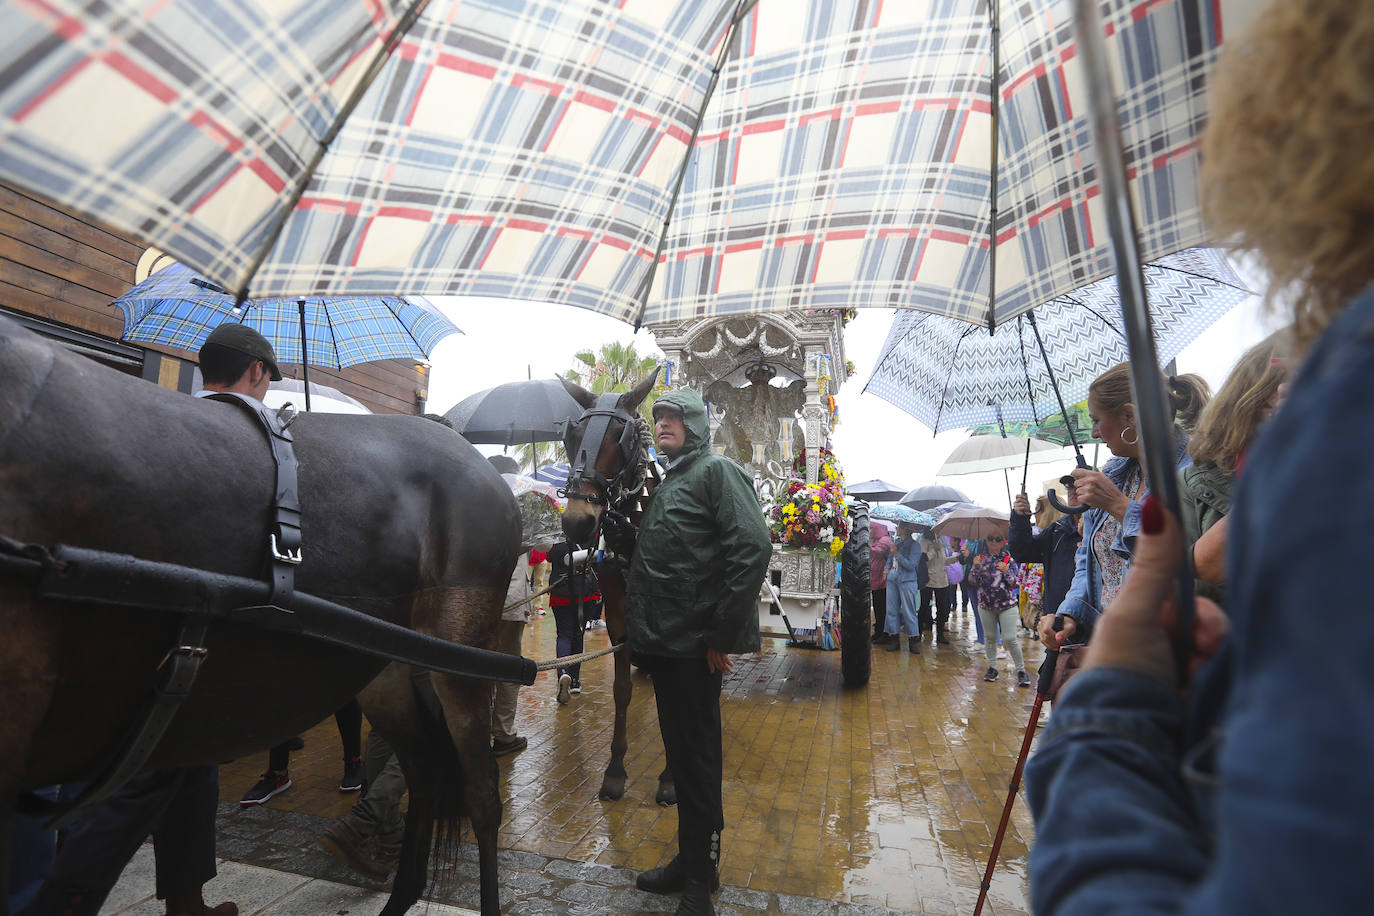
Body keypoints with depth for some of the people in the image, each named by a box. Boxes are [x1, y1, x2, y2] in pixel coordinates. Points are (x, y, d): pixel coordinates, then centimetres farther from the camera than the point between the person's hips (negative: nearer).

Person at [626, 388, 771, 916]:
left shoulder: (716, 471, -9)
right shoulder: (670, 482, 18)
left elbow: (753, 550, -22)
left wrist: (722, 636, -22)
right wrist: (645, 634, 16)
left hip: (695, 648, -9)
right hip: (664, 643, 9)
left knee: (697, 759, 4)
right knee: (681, 754, 19)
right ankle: (690, 859, 36)